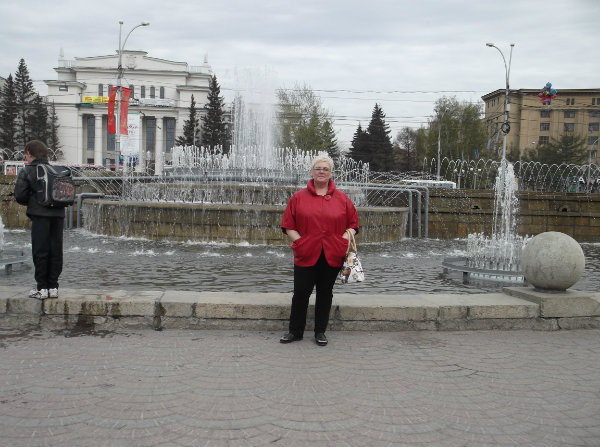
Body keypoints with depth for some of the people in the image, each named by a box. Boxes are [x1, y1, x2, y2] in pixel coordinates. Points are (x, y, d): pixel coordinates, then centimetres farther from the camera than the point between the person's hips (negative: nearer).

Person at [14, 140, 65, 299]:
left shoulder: (26, 172, 0)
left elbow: (20, 195, -4)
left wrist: (30, 202, 16)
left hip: (40, 215, -4)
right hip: (58, 214, 4)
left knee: (40, 251, 2)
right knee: (56, 251, 8)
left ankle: (42, 288, 4)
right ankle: (53, 286, 12)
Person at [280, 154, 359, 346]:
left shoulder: (342, 199, 6)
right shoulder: (298, 197, 4)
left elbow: (353, 223, 11)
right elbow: (288, 225, 5)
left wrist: (344, 238, -5)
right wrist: (299, 241, -6)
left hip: (332, 256, 1)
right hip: (306, 255, -1)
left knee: (325, 293, 11)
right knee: (301, 293, 2)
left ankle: (320, 332, 23)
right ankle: (295, 331, 18)